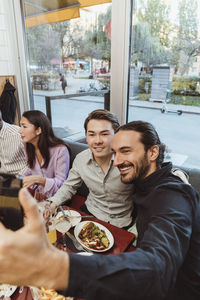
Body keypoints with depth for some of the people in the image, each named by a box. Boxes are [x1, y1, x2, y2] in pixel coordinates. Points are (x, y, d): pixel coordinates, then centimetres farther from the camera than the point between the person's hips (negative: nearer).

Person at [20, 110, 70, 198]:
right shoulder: (30, 147, 3)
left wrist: (39, 179, -33)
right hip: (35, 194, 6)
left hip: (53, 198, -6)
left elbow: (61, 183, -18)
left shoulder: (60, 150, -20)